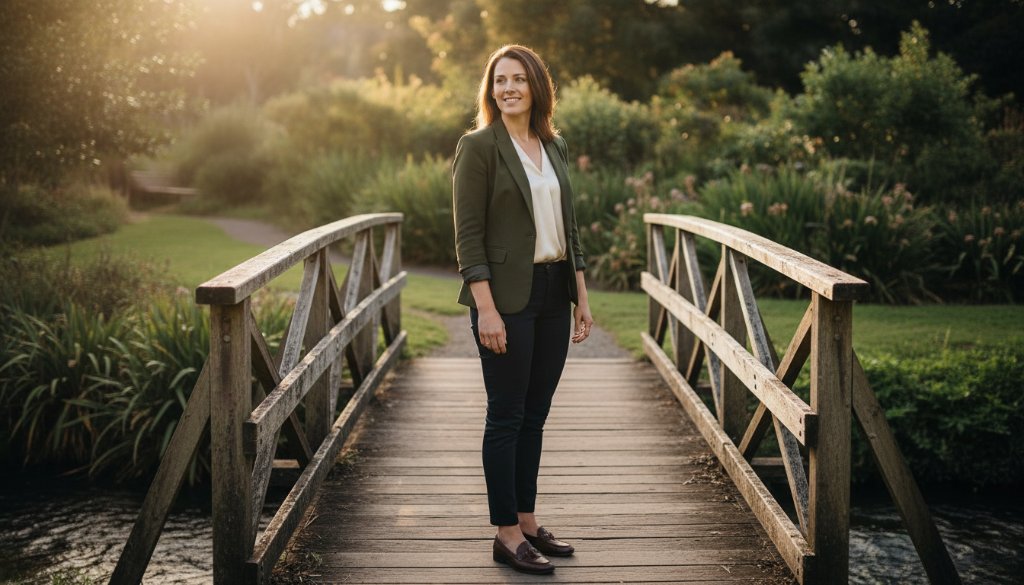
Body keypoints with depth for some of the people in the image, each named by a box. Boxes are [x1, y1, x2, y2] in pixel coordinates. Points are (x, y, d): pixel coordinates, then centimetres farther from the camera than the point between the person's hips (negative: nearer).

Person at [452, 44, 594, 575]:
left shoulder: (554, 146, 13)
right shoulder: (479, 146, -7)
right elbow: (468, 235, -12)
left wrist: (581, 298, 12)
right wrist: (486, 309, -18)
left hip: (554, 294, 7)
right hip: (507, 297, -6)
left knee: (534, 415, 13)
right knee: (507, 416, 0)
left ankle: (527, 521, 24)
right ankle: (506, 535, 9)